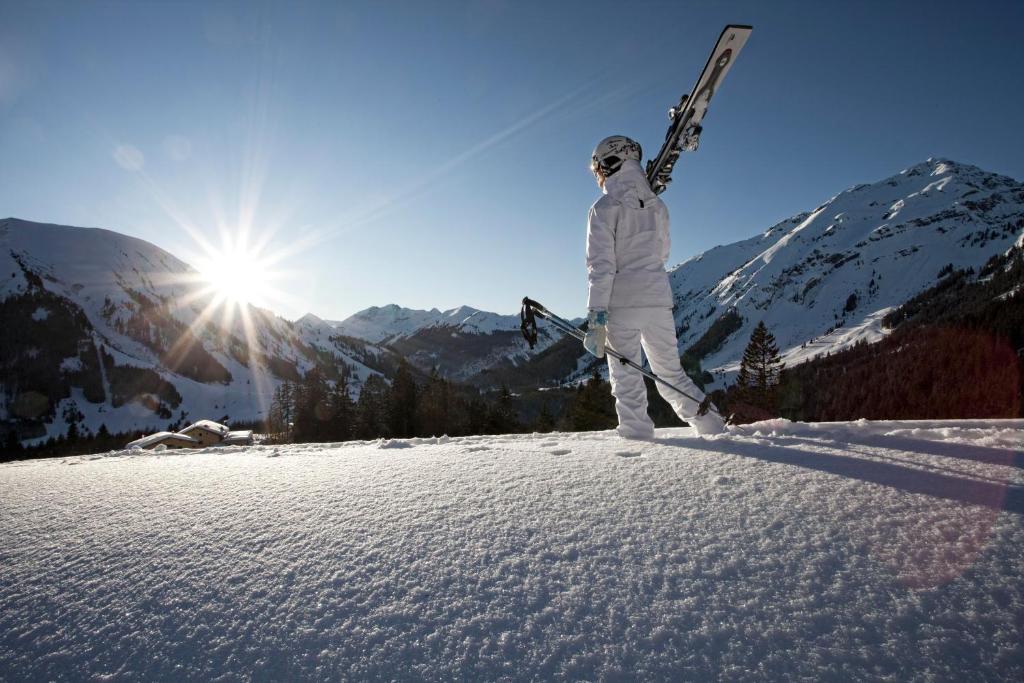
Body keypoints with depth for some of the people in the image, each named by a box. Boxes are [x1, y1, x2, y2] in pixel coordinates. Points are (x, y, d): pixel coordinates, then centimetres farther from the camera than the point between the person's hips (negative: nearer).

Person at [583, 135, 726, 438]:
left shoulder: (604, 208, -6)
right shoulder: (658, 205, 12)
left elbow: (600, 265, -13)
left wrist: (596, 316, -14)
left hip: (622, 303, -5)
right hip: (660, 299, 6)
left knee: (626, 377, 4)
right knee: (671, 373, 16)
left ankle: (637, 434, 3)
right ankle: (713, 427, 16)